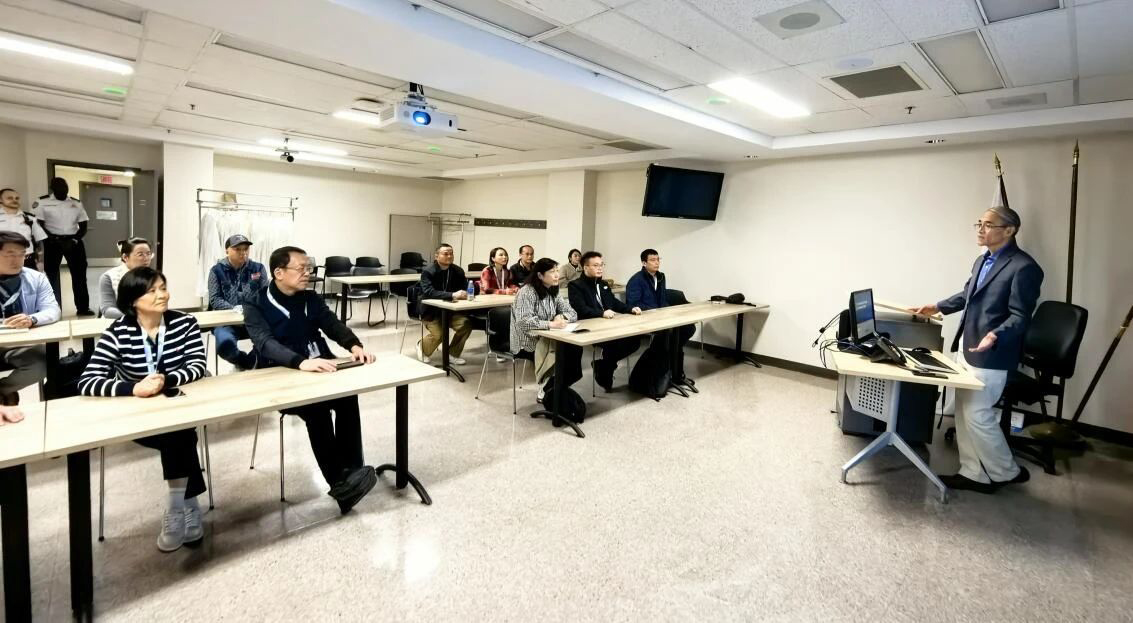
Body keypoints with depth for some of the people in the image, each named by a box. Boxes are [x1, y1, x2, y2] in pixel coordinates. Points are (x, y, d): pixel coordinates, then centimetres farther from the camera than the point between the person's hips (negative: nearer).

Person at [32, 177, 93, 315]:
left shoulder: (76, 203, 9)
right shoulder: (42, 202, -2)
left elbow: (83, 226, 8)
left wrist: (74, 240, -8)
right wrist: (55, 240, -16)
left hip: (74, 241, 3)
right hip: (53, 242, -3)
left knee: (79, 274, 5)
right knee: (52, 275, 0)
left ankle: (83, 308, 12)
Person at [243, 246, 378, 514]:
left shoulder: (311, 298, 11)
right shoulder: (256, 305, -5)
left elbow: (333, 325, 0)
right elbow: (265, 343, -22)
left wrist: (355, 345, -24)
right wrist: (301, 362, -42)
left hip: (320, 369, 4)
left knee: (348, 396, -29)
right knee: (317, 409, -34)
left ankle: (353, 470, -25)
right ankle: (339, 481, -29)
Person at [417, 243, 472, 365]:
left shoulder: (458, 271, 2)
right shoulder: (428, 272, -13)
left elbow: (466, 288, 2)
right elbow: (429, 292, -28)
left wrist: (465, 294, -24)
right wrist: (452, 295, -39)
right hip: (431, 310, -4)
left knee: (466, 324, -22)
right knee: (438, 334, -26)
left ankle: (452, 353, 1)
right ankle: (422, 346, 12)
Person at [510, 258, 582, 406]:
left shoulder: (553, 292, 7)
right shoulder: (527, 292, -16)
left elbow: (572, 312, 6)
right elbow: (524, 322, -29)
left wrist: (561, 317, -16)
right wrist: (551, 324, -36)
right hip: (526, 344, -7)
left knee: (575, 348, -17)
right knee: (562, 354, -23)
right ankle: (546, 393, 0)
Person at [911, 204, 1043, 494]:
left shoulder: (1024, 267, -15)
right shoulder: (983, 260, 13)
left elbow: (1020, 317, -20)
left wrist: (995, 336, -36)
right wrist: (938, 307, 29)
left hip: (990, 356, -9)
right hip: (966, 348, 9)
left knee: (978, 415, -2)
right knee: (964, 413, 13)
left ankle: (1006, 473, 21)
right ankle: (973, 473, 24)